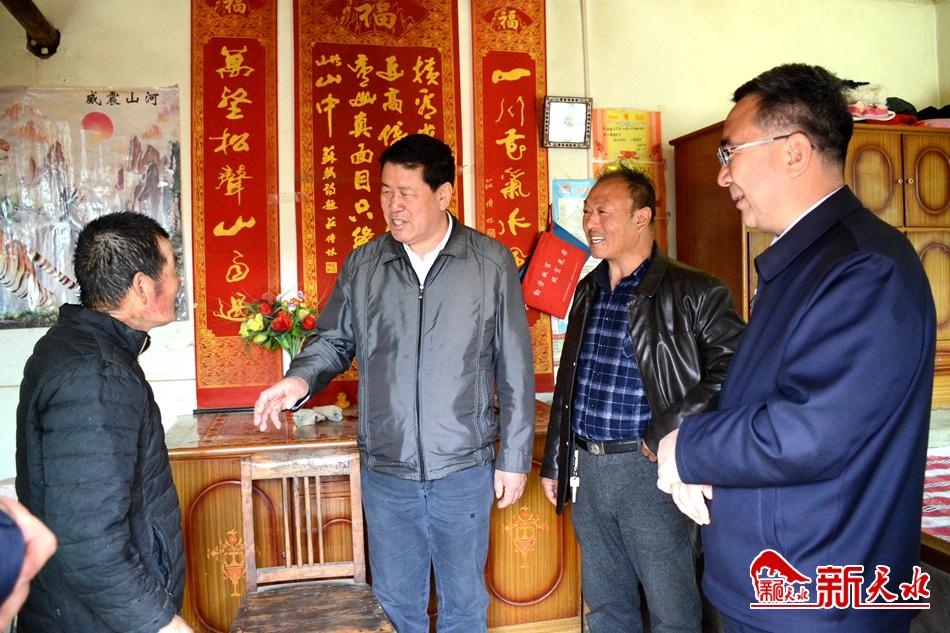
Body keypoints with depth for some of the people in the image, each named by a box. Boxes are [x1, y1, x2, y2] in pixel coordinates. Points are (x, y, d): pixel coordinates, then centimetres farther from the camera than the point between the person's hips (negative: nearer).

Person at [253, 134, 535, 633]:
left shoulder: (491, 263, -6)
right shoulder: (362, 265, 0)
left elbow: (515, 370, -3)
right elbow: (334, 340, 9)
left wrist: (515, 457, -1)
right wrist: (302, 378, -13)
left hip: (464, 469, -2)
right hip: (385, 470, 2)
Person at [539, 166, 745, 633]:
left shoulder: (694, 293, -8)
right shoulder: (586, 292, 12)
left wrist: (666, 433, -21)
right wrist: (553, 463, 18)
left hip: (650, 469, -6)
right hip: (586, 469, 6)